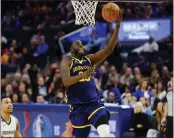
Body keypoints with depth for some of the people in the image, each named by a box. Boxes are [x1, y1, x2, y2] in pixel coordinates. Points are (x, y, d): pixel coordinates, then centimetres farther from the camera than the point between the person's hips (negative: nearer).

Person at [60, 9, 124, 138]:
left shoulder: (90, 59, 12)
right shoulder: (67, 62, 0)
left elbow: (109, 49, -1)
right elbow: (66, 82, -17)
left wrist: (117, 26, -11)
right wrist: (83, 75, -33)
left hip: (94, 103, 3)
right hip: (78, 106, -2)